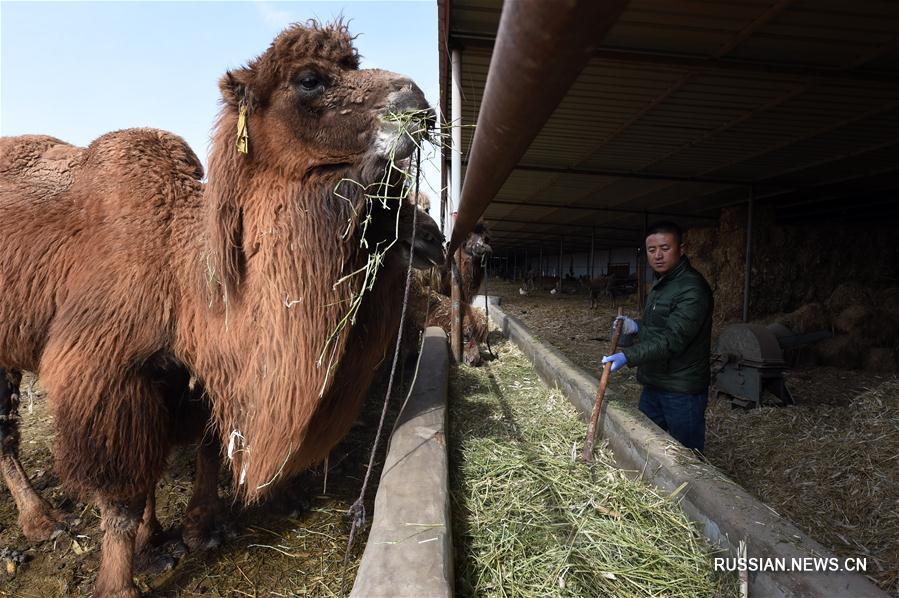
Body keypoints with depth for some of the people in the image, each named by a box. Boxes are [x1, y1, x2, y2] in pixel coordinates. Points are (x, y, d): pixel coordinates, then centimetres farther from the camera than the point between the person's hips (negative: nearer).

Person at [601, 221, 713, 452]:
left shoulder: (693, 289, -20)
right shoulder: (660, 283, 12)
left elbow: (672, 339, -28)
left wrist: (628, 356, -36)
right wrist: (637, 327, 5)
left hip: (682, 391, -9)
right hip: (654, 383, 9)